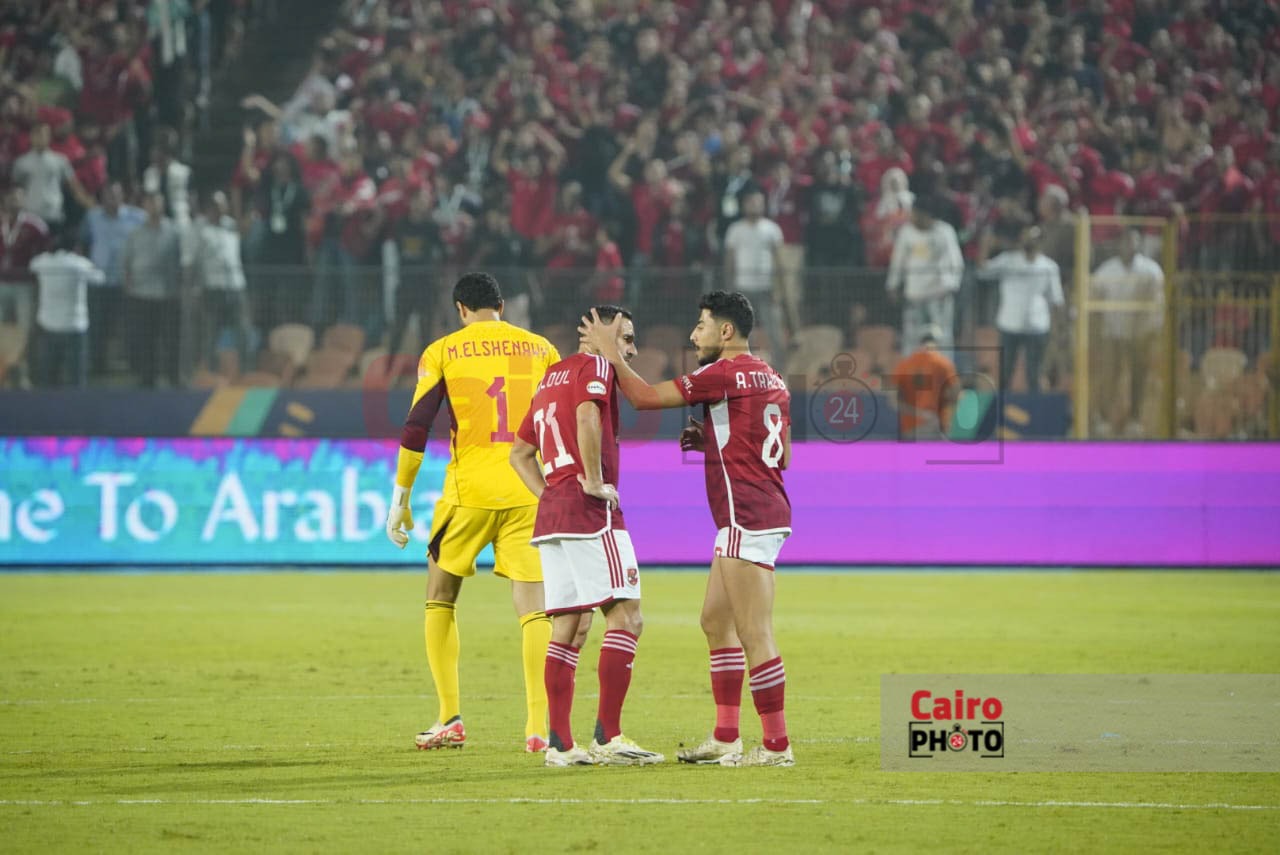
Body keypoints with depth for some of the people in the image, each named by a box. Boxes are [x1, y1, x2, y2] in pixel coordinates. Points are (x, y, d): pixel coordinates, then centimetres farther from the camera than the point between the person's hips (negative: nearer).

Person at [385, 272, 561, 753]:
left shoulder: (443, 352, 3)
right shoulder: (540, 349, 9)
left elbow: (415, 428, -1)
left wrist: (400, 498, 4)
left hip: (469, 492, -1)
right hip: (529, 493, 1)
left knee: (440, 598, 16)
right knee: (533, 607, 0)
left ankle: (450, 718, 10)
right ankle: (538, 727, -10)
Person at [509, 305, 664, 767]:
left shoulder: (552, 377, 24)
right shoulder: (594, 365, -2)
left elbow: (520, 454, 28)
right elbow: (587, 416, -23)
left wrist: (549, 496, 17)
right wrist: (595, 482, -17)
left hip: (552, 510, 9)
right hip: (591, 512, -9)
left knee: (568, 628, 8)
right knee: (626, 616, -9)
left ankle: (560, 742, 3)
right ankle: (608, 736, -16)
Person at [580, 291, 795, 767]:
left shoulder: (725, 374, -13)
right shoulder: (771, 379, 15)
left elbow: (644, 397, -12)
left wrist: (609, 351, 1)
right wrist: (710, 439, 18)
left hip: (747, 519, -10)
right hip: (764, 512, 10)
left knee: (754, 634, -9)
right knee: (716, 620, 16)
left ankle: (777, 745, -9)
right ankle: (725, 738, 17)